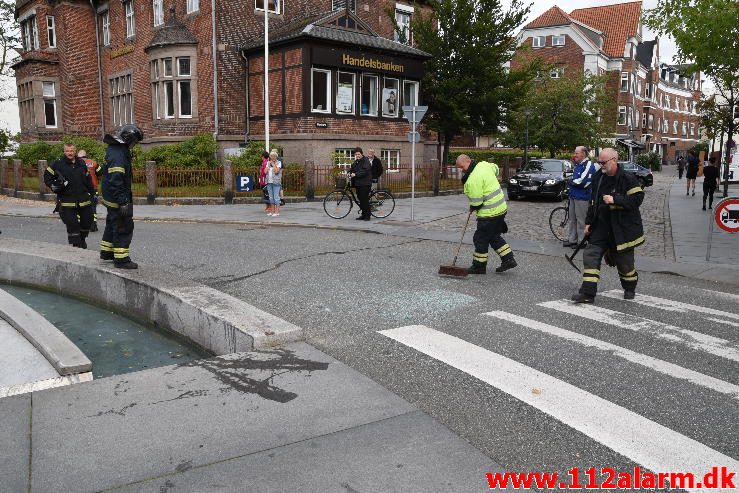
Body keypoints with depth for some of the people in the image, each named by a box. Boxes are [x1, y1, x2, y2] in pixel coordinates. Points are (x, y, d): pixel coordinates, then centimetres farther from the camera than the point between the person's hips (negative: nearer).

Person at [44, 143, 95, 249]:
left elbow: (88, 179, 18)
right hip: (67, 201, -4)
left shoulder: (81, 163, 10)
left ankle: (82, 239, 34)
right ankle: (76, 244, 2)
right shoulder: (58, 164, -3)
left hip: (84, 200, 4)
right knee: (72, 224, -5)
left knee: (86, 222, 11)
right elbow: (47, 176, 5)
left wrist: (91, 193, 18)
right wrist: (53, 186, -8)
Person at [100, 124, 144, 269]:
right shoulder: (118, 155, -23)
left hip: (110, 197, 11)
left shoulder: (113, 149, 11)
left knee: (112, 224, 23)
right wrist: (123, 202, -27)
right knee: (124, 227, -5)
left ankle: (106, 252, 36)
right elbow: (116, 181, -28)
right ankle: (121, 259, -1)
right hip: (117, 198, -11)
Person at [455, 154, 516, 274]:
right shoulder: (484, 165, 4)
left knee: (481, 239, 3)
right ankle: (508, 259, 20)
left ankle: (479, 266, 13)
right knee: (494, 237, 20)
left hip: (489, 213, -10)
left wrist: (472, 208, 1)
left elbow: (476, 202, -21)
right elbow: (496, 168, 27)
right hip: (501, 208, 10)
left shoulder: (473, 180, -24)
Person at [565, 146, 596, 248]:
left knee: (581, 220, -3)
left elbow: (583, 182, -20)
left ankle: (581, 241, 4)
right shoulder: (577, 165, 16)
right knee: (572, 219, 14)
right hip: (573, 196, 9)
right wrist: (572, 181, 4)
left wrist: (571, 181, -6)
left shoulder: (588, 165, -13)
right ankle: (572, 239, 23)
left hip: (582, 198, -9)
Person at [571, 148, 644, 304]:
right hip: (601, 225, 5)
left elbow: (637, 199, -18)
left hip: (622, 228, -5)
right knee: (591, 255, -7)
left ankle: (629, 289, 36)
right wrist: (588, 222, 14)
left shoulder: (627, 178, -12)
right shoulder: (598, 177, 8)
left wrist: (615, 200, -26)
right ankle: (588, 293, -6)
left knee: (624, 261, 9)